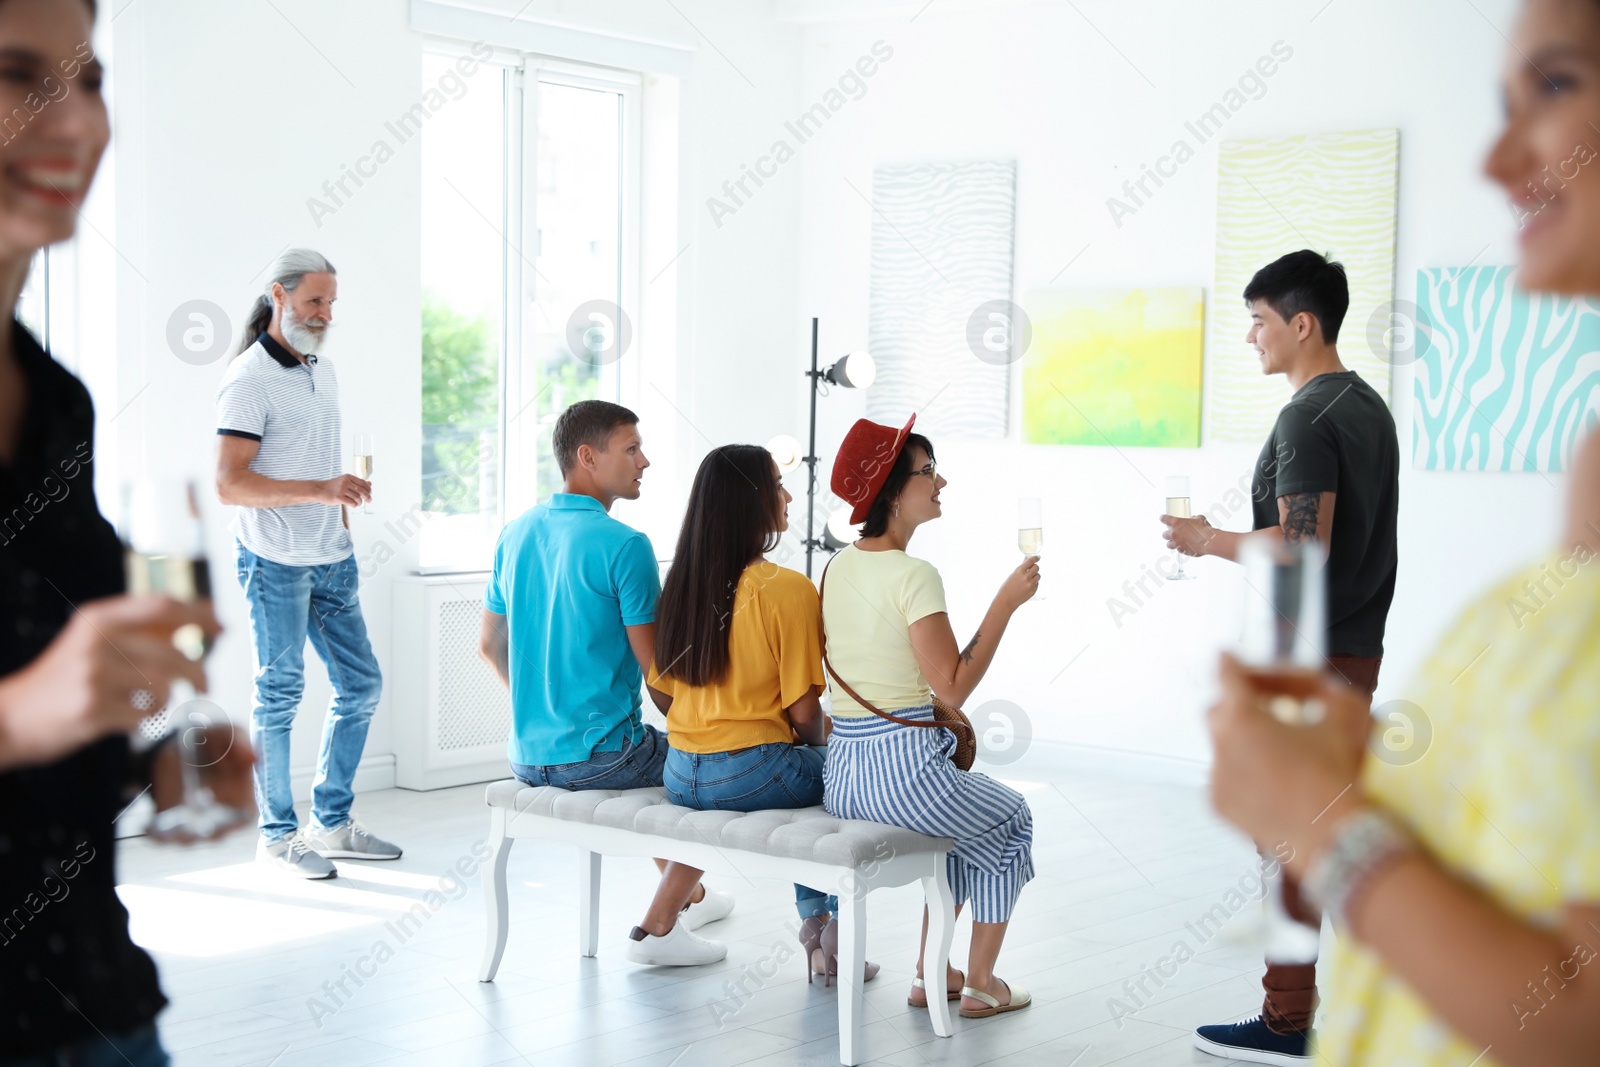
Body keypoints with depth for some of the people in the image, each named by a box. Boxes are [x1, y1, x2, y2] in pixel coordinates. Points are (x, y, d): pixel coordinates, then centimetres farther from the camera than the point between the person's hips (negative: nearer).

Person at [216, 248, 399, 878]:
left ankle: (331, 822, 21)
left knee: (360, 684, 9)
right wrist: (318, 490, -28)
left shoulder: (322, 368, 13)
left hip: (331, 561, 8)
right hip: (275, 564, -8)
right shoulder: (249, 379, -13)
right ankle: (277, 836, 11)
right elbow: (229, 483, -21)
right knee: (279, 696, 0)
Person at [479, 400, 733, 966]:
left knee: (657, 754, 35)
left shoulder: (517, 533, 6)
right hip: (599, 758, -8)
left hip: (527, 755, 8)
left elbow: (490, 645, 16)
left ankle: (688, 893, 52)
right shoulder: (624, 546, -17)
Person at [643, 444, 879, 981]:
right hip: (752, 777, -6)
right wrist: (819, 740, 8)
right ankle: (832, 931, 21)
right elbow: (804, 712, -14)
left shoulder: (682, 583, 2)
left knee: (807, 769, 32)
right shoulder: (788, 589, -16)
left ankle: (815, 920, 31)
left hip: (680, 779, 7)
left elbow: (661, 690, 9)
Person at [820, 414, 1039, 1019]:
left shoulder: (837, 568, 8)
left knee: (968, 815, 34)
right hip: (903, 771, -8)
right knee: (1011, 818, 22)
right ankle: (981, 984, 26)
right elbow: (953, 686, -17)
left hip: (840, 776, 8)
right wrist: (1007, 602, -12)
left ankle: (931, 972, 34)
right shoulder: (914, 576, -17)